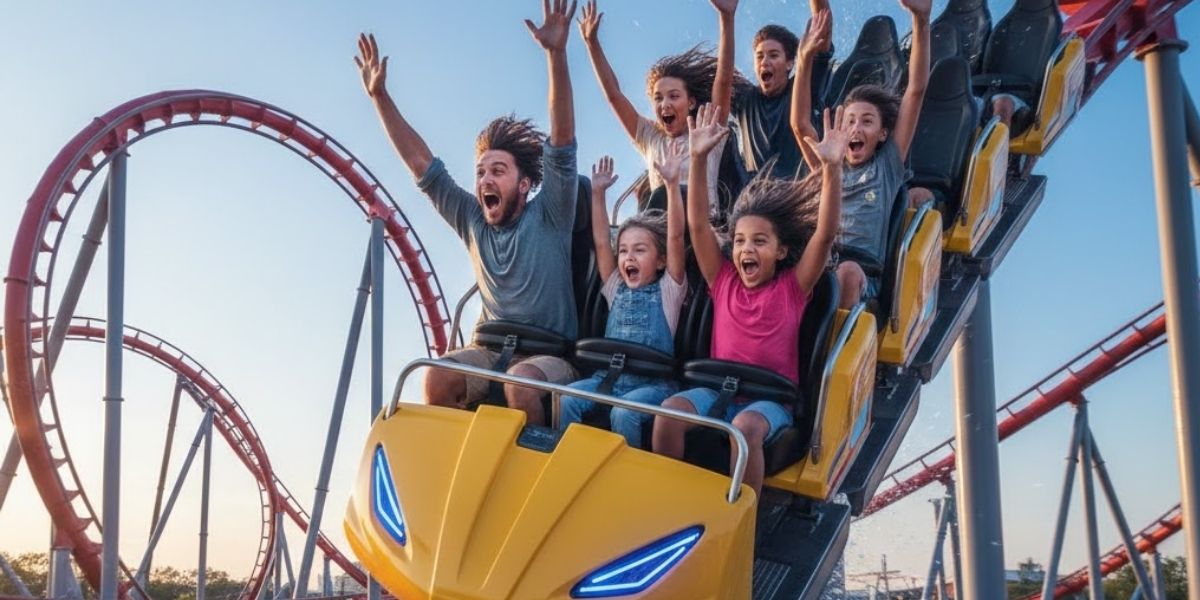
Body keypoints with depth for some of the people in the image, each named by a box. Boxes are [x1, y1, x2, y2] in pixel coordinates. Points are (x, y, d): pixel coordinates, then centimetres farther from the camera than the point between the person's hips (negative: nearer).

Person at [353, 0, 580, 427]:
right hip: (494, 350, 4)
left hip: (554, 353, -4)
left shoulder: (548, 217, -3)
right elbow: (421, 164, 10)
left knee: (521, 381, -37)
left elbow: (562, 145, -15)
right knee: (438, 378, -26)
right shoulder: (473, 221, 9)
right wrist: (379, 95, 6)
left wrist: (556, 54, -25)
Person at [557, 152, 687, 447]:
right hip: (609, 377, 4)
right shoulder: (617, 289, 18)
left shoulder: (667, 290, 5)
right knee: (568, 398, -23)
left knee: (624, 412, -33)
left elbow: (676, 237, -6)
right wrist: (597, 192, 10)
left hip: (653, 383, -4)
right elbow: (601, 242, 14)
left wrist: (672, 184, -15)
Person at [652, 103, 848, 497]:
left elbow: (825, 232, -11)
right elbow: (697, 224, 0)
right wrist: (699, 158, -10)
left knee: (745, 428, -36)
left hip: (770, 398, -3)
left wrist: (832, 168, -24)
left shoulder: (793, 287, 1)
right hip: (718, 390, 3)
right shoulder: (724, 281, 8)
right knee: (668, 413, -27)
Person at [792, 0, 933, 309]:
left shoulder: (889, 164, 17)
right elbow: (799, 124, 12)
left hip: (865, 276, -2)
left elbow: (917, 90, 11)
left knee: (847, 272, -37)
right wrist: (806, 61, 3)